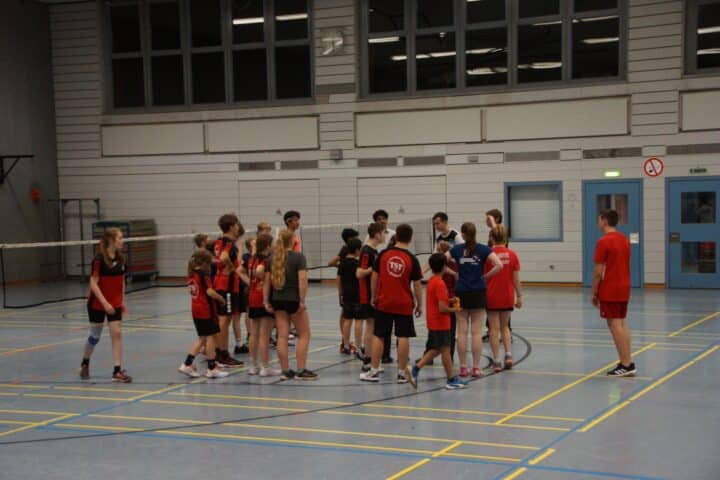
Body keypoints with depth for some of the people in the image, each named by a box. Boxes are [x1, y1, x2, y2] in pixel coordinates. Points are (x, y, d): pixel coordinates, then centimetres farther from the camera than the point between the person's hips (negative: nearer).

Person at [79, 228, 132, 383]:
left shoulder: (120, 258, 1)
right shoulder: (99, 259, -18)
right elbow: (93, 283, -19)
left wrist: (123, 301, 9)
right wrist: (105, 302, -24)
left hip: (115, 304, 5)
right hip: (97, 304, -5)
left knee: (117, 334, -6)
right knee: (95, 336, 9)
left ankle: (117, 371, -4)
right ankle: (85, 363, 34)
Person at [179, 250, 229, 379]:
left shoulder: (191, 274, 8)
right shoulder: (204, 273, -15)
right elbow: (210, 292, -22)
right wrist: (221, 298, -7)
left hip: (195, 309, 8)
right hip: (206, 309, -8)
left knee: (202, 338, 16)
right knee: (211, 336, 2)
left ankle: (187, 364, 9)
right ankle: (212, 369, 6)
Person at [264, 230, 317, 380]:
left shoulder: (273, 258, 5)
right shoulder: (298, 257, -10)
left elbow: (267, 281, 5)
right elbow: (302, 280, -19)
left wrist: (266, 301, 7)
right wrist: (302, 301, -16)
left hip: (278, 300, 5)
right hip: (294, 300, -5)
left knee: (282, 336, 6)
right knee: (304, 335, 6)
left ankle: (285, 371, 8)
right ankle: (301, 371, 3)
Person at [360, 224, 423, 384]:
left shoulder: (383, 254, -2)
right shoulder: (412, 259, -7)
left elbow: (374, 277, 3)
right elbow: (417, 285, -4)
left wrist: (374, 297, 15)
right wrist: (419, 305, 6)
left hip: (384, 303, 2)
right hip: (404, 304, -2)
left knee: (378, 336, 9)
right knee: (403, 337, 3)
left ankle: (374, 371, 11)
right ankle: (402, 373, 4)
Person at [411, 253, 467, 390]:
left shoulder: (431, 281, 8)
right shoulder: (440, 284, -20)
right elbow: (442, 308, -24)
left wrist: (449, 301, 10)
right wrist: (453, 309, -7)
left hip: (433, 323, 9)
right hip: (441, 323, -9)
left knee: (435, 349, 17)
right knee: (445, 350, 2)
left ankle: (416, 368, 7)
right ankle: (451, 380, 11)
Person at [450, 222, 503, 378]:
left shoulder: (457, 249, 1)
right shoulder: (483, 249, -2)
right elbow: (499, 265, -13)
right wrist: (485, 276, -1)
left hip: (461, 293, 1)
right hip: (478, 294, -1)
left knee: (462, 331, 6)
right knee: (477, 332, 2)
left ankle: (463, 367, 7)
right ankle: (476, 368, 1)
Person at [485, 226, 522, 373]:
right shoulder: (512, 255, -4)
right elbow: (516, 279, -2)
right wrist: (519, 296, 8)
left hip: (492, 296, -2)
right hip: (507, 297, 2)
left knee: (494, 328, 6)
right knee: (505, 326, 19)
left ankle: (497, 362, 5)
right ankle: (508, 355, 5)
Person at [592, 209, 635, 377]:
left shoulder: (604, 241, -14)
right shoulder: (624, 239, 11)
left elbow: (598, 271, -14)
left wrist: (594, 292, -6)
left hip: (609, 290, -8)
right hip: (624, 288, 8)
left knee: (615, 325, -5)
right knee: (622, 324, 12)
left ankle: (625, 365, -6)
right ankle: (628, 363, 11)